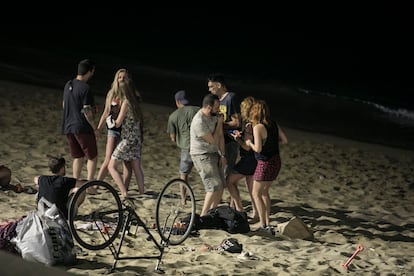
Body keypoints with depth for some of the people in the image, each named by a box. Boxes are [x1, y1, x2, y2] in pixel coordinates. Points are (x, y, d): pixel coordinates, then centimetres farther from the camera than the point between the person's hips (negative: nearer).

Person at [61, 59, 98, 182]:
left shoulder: (68, 84, 8)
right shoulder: (85, 88, -16)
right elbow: (87, 111, -17)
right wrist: (95, 128, -7)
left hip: (68, 127, 7)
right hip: (83, 128, -7)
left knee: (77, 158, 14)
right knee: (92, 157, 4)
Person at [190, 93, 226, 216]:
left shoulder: (214, 115, 2)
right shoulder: (199, 122, -25)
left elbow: (220, 136, 8)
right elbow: (213, 140, -18)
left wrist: (222, 155, 3)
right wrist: (219, 123, -10)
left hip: (214, 154, 9)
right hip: (202, 156, -8)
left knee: (221, 186, 9)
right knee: (214, 186, -15)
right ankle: (203, 215, -7)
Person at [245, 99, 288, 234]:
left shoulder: (258, 127, -17)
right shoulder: (273, 124, 5)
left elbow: (258, 149, -21)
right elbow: (284, 140, 10)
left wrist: (249, 143, -3)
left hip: (265, 163, -8)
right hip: (276, 161, 8)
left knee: (256, 194, 5)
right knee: (264, 191, 21)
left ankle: (263, 225, 1)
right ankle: (267, 223, 23)